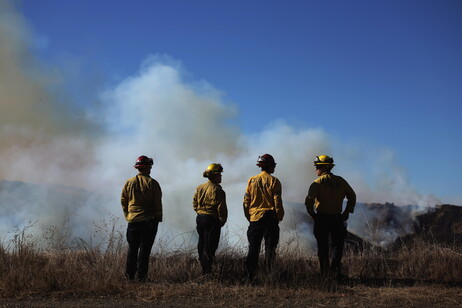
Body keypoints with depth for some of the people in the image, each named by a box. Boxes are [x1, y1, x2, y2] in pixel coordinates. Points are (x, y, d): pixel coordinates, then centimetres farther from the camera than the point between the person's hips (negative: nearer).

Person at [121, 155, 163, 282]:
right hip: (149, 221, -3)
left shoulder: (129, 183, 4)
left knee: (132, 248, 12)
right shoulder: (152, 183, -6)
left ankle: (129, 275, 13)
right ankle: (141, 276, 0)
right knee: (145, 248, 1)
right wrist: (158, 219, 3)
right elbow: (158, 204, -5)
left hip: (133, 221, 3)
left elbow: (123, 201, 8)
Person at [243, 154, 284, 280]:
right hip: (270, 218, -3)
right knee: (270, 248, 4)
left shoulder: (251, 180, 5)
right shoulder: (274, 181, -5)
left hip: (254, 218, 3)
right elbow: (277, 202, -9)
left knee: (253, 248, 8)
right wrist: (280, 217, 3)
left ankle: (249, 276, 5)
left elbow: (246, 202, 6)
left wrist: (249, 217, 14)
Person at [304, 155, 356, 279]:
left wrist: (313, 214, -4)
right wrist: (346, 213, 13)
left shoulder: (318, 182, -8)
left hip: (322, 218, -3)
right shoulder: (340, 181, 5)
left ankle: (325, 273, 6)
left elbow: (309, 201, -17)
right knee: (337, 245, 13)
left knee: (323, 247, 6)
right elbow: (352, 196, 9)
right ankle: (335, 271, 4)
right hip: (337, 218, 3)